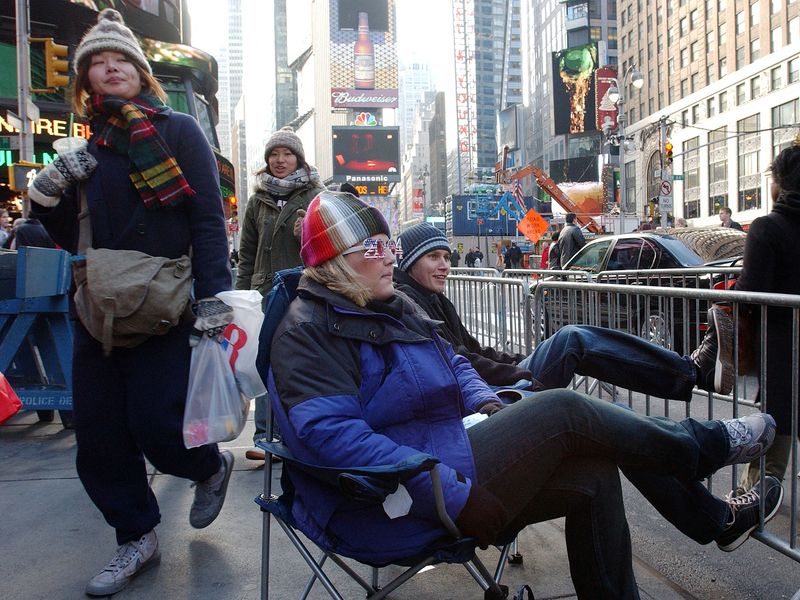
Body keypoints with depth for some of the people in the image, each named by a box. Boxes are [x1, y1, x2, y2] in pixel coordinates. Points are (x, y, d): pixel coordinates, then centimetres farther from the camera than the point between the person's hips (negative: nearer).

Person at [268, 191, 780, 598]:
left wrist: (487, 404, 0)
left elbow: (453, 363, 23)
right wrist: (456, 497, -28)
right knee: (563, 411, -14)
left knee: (594, 467, 1)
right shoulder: (311, 331, -15)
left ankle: (713, 517, 25)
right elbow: (336, 436, -27)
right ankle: (709, 444, 9)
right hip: (396, 511, -9)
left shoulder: (392, 308, 13)